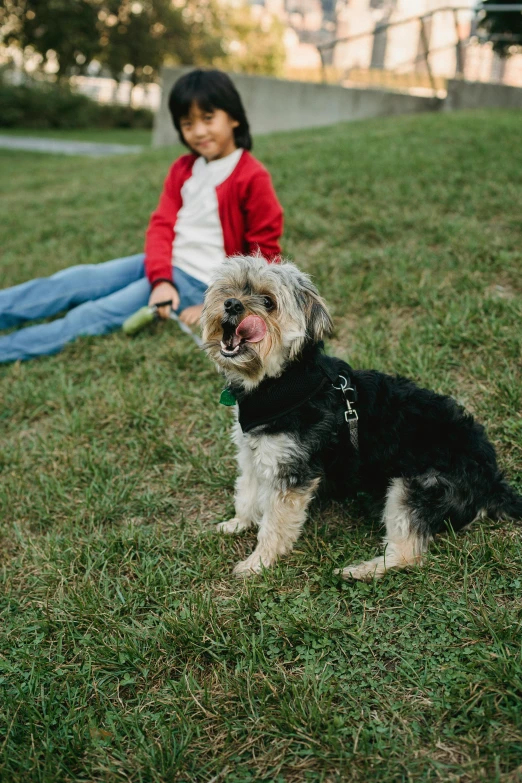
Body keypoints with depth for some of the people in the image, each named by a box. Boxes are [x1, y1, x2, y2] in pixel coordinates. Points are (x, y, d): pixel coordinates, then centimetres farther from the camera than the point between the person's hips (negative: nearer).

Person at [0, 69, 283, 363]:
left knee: (99, 314, -21)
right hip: (165, 265, 8)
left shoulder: (253, 178, -12)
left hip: (199, 282, -7)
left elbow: (264, 257, -11)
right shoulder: (183, 169, 10)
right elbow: (163, 224, 4)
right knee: (80, 279, -9)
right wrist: (161, 278, -16)